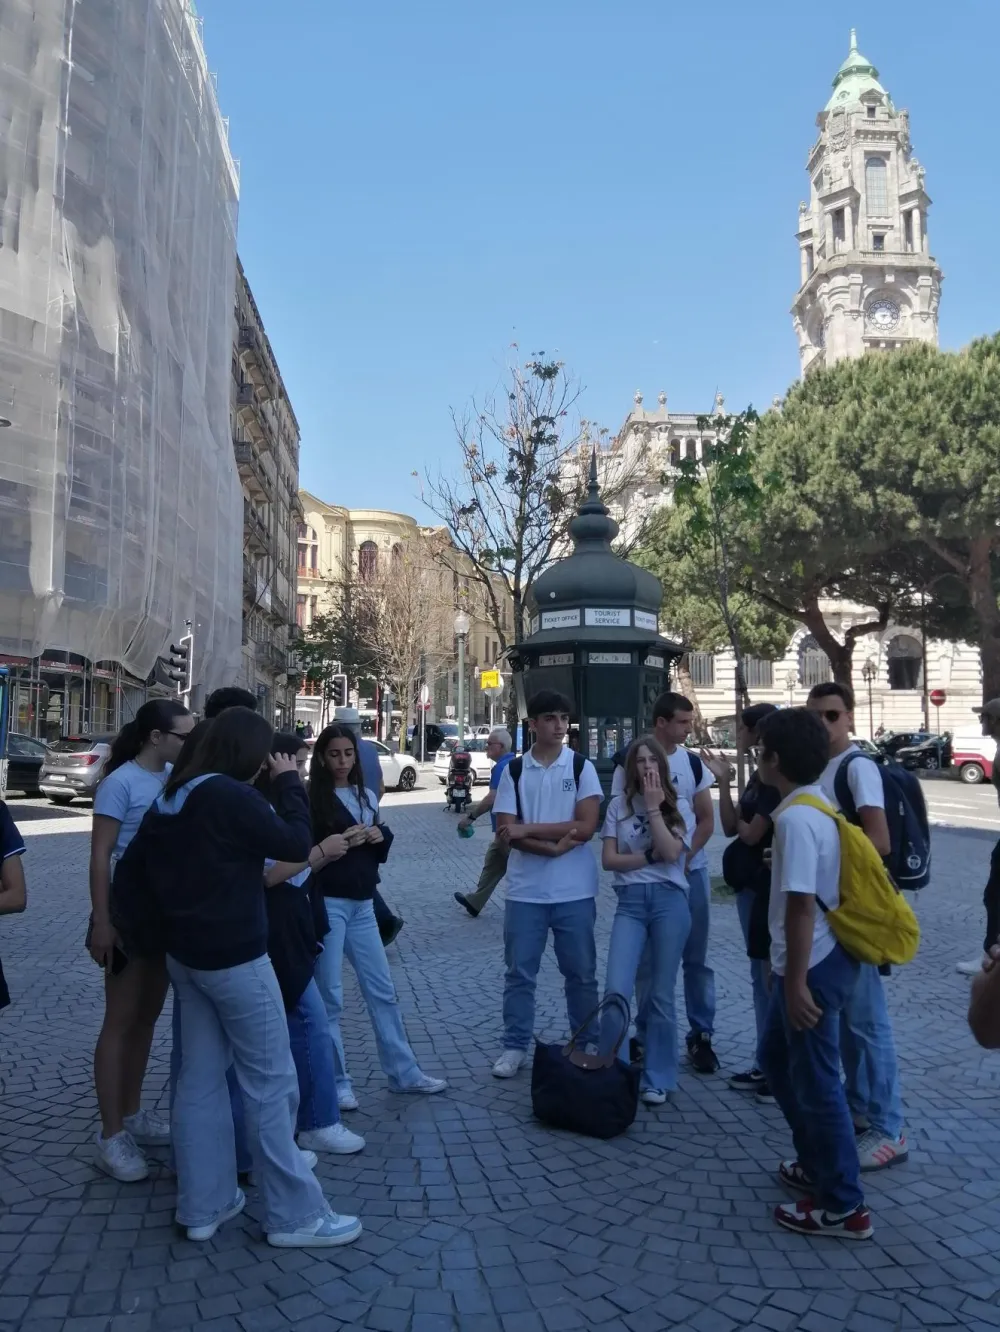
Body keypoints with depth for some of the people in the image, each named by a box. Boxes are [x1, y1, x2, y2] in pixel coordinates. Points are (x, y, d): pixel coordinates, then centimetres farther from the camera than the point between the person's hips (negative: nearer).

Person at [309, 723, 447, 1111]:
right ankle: (336, 1082, 15)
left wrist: (380, 836, -2)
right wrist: (329, 848, -24)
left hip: (362, 904, 6)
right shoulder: (311, 799, -8)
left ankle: (404, 1072, 23)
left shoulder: (367, 796, 10)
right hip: (326, 904, -6)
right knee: (329, 996, 2)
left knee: (382, 990, 12)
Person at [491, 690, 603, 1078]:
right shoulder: (513, 771, 2)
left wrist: (528, 829, -14)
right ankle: (515, 1046, 21)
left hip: (575, 890, 0)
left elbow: (586, 827, -11)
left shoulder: (582, 767, -1)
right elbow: (506, 832, -5)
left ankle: (588, 1044, 26)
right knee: (519, 972, 8)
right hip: (525, 890, 1)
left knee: (581, 972, 11)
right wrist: (555, 846, -18)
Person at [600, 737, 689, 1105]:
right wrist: (650, 856, -8)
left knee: (661, 995, 6)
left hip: (669, 900, 0)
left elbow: (671, 852, -12)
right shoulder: (619, 805, 5)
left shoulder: (677, 806, 4)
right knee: (616, 991, -9)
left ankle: (658, 1078, 19)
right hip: (630, 902, 0)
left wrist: (653, 807, -10)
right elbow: (609, 860, -1)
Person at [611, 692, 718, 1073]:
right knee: (647, 959, 7)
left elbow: (707, 820, 5)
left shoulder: (693, 763, 4)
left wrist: (685, 858, -8)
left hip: (691, 870, 2)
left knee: (696, 957, 6)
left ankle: (701, 1035, 16)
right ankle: (646, 1034, 19)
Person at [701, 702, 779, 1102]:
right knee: (760, 977, 15)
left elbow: (750, 834, -19)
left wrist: (740, 821, 0)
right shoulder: (758, 776, 12)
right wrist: (723, 781, 1)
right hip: (750, 884, 10)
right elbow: (730, 827, 8)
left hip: (769, 885, -10)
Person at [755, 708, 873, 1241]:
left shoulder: (796, 817, -23)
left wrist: (797, 982, -21)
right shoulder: (815, 804, 8)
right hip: (813, 959, 10)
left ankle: (844, 1206, 17)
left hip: (814, 967, -10)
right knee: (776, 1058, 23)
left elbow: (801, 905, -25)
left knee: (815, 1081, 3)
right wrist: (782, 964, 22)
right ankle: (817, 1163, 36)